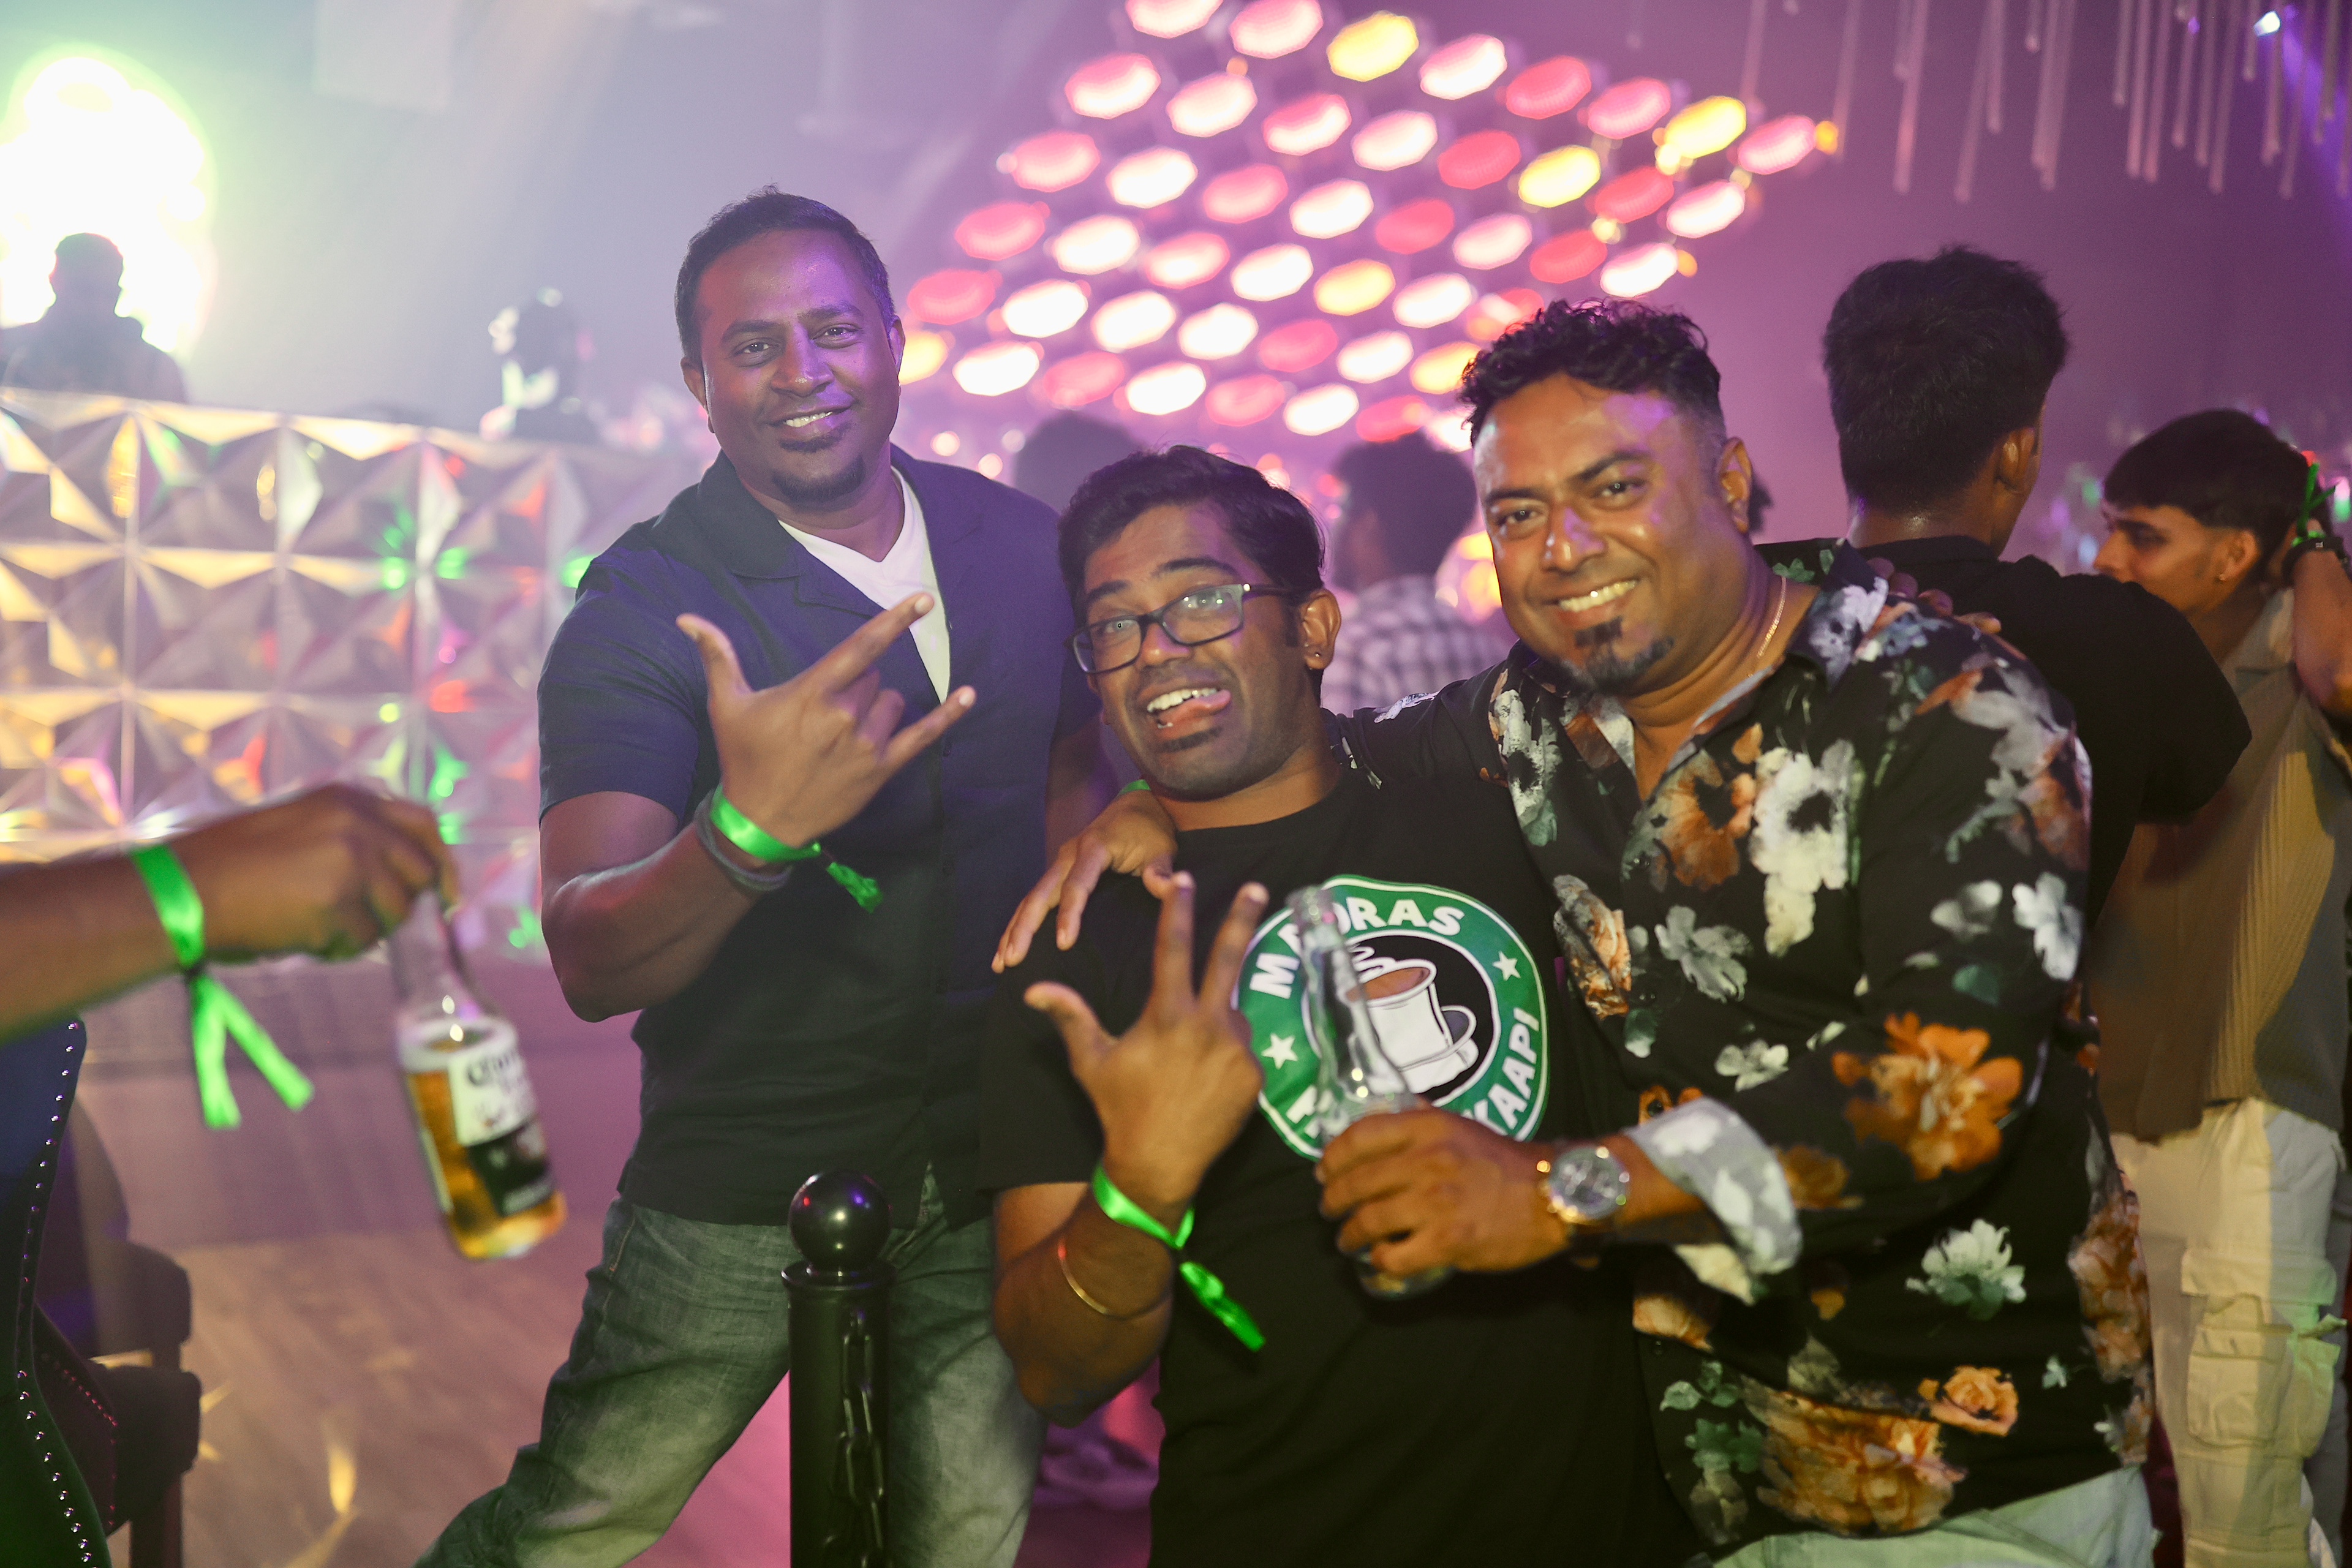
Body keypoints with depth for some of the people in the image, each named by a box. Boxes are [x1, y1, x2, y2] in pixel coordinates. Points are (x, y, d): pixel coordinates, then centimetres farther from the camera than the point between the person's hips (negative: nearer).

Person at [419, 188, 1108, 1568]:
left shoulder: (1018, 544, -1)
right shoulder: (643, 607, -14)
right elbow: (590, 968, -24)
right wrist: (749, 830, -43)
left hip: (989, 1169, 4)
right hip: (746, 1187, -3)